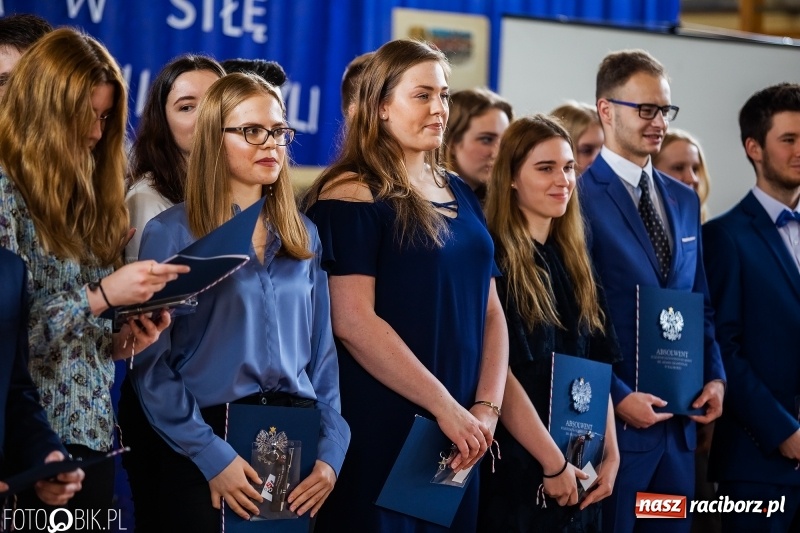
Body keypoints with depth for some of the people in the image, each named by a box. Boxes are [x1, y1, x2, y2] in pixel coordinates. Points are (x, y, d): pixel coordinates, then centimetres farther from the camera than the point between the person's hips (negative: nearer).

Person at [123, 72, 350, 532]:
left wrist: (332, 452, -1)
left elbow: (323, 353, 11)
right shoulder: (172, 233, -5)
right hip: (202, 455, -5)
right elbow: (151, 365, -10)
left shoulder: (304, 236, 11)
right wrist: (212, 457, -16)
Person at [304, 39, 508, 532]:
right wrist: (446, 407, -17)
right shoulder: (352, 195, -9)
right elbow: (352, 322, -18)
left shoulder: (461, 195, 12)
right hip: (381, 429, -7)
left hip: (456, 435, 7)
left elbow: (490, 310, 11)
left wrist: (488, 405, -5)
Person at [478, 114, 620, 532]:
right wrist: (553, 463, -17)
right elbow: (498, 375, -17)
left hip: (578, 474, 7)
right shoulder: (493, 259, -11)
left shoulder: (572, 262, 11)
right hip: (517, 472, -7)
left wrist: (610, 454, 1)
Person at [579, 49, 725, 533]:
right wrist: (617, 397, -16)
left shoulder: (684, 200, 14)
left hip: (680, 421, 7)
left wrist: (715, 377, 4)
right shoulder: (580, 198, -9)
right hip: (612, 419, -7)